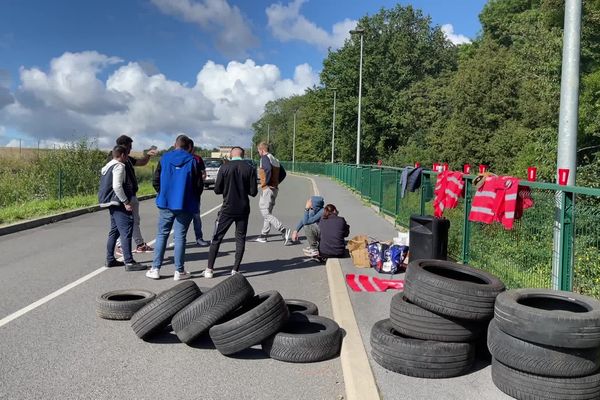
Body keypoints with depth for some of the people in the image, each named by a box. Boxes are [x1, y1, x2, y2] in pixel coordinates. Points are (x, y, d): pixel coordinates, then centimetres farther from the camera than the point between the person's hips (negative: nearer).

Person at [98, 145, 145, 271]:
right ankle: (129, 262, -14)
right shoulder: (119, 166, -13)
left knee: (114, 231, 17)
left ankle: (110, 259, 24)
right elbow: (117, 186, -23)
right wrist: (126, 202, -20)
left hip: (112, 203, 11)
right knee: (126, 231, -11)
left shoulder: (108, 166, 19)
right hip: (118, 203, -11)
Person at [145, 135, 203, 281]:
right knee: (180, 236, 3)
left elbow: (155, 182, 2)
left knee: (161, 235, 11)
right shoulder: (192, 161, -5)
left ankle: (155, 269, 11)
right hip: (185, 205, -2)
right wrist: (194, 201, 12)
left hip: (165, 204, 2)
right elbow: (198, 185, -4)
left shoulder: (164, 158, 3)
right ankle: (179, 271, 6)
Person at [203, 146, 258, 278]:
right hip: (243, 209, 1)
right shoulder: (250, 169, -4)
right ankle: (235, 270, 8)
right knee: (240, 239, 10)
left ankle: (209, 269, 11)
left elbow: (217, 190, -4)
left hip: (227, 209, -1)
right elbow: (253, 192, -5)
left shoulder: (225, 167, -7)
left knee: (216, 238, 9)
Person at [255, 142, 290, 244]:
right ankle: (263, 236, 21)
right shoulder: (275, 159, 18)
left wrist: (265, 183, -18)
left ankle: (284, 230, -20)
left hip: (267, 188, -9)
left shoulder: (264, 158, -9)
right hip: (275, 189, 9)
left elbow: (268, 169, -28)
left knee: (266, 213, -8)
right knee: (268, 212, 15)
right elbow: (283, 173, 19)